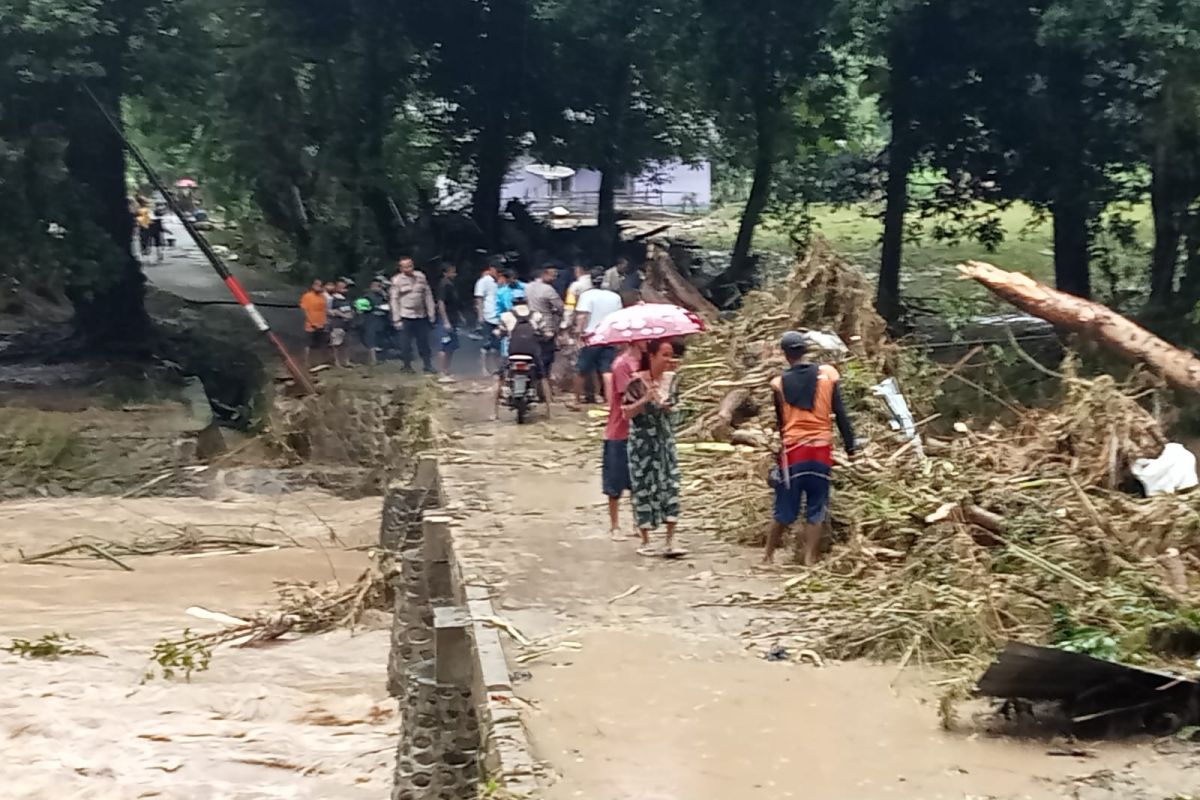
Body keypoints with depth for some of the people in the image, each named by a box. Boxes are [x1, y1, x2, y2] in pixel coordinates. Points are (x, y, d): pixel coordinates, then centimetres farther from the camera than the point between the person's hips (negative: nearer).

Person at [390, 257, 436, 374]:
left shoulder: (421, 277, 5)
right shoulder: (397, 281, -4)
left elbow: (428, 295, 8)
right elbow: (394, 300, -4)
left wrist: (431, 314, 5)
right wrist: (396, 319, -8)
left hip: (421, 316, 3)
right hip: (406, 317, -3)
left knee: (424, 342, 8)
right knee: (406, 343, -1)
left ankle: (428, 365, 15)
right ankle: (407, 366, 10)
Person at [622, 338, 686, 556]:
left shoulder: (670, 379, 3)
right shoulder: (638, 382, -13)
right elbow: (627, 413, -16)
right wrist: (646, 399, -28)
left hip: (666, 441, 5)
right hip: (643, 443, -5)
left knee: (670, 487, -2)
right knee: (644, 488, 2)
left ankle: (670, 541, 0)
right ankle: (645, 542, 13)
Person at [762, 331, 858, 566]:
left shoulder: (779, 383, 1)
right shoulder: (827, 374, 0)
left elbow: (780, 422, 7)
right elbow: (840, 414, -2)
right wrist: (851, 446, 4)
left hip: (793, 450, 0)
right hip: (821, 450, 0)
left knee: (785, 509, 11)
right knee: (816, 509, 6)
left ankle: (768, 556, 21)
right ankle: (810, 560, 3)